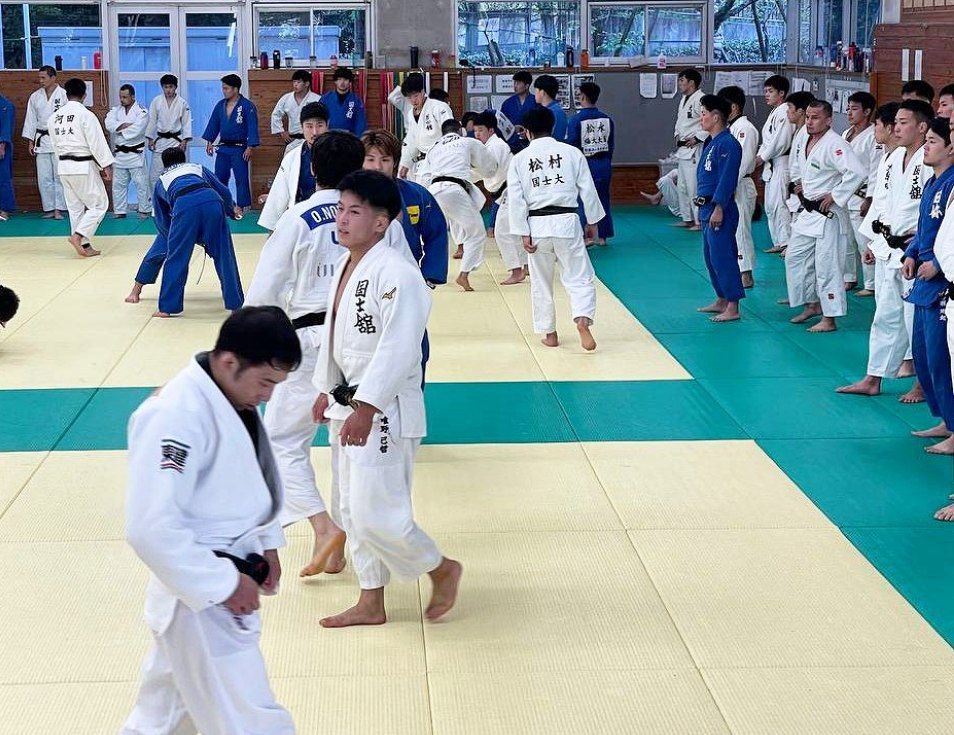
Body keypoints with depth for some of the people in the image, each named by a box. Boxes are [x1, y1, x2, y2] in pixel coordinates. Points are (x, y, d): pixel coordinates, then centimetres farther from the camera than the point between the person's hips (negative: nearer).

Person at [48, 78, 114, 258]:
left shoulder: (54, 117, 5)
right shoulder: (86, 115, -15)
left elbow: (56, 145, 14)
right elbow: (98, 143, -14)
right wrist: (106, 166, -7)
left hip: (64, 167, 7)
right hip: (84, 167, -7)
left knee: (75, 207, 13)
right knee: (99, 204, 3)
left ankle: (85, 246, 15)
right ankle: (78, 235, -12)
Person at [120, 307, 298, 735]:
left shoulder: (235, 397, 3)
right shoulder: (177, 416, -27)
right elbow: (150, 527, -31)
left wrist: (266, 543, 7)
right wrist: (224, 583, -24)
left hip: (223, 586, 9)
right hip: (199, 598, -9)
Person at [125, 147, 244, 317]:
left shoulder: (161, 181, 34)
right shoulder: (198, 168, 37)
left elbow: (162, 222, 32)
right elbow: (224, 191, 29)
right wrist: (232, 210, 47)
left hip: (184, 206, -1)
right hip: (212, 200, 1)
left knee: (176, 257, 12)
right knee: (223, 255, 11)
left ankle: (167, 307, 15)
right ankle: (235, 303, 16)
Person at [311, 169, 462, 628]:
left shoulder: (396, 276, -20)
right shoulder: (345, 268, 9)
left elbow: (397, 349, -25)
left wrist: (366, 409, -27)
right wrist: (327, 391, 22)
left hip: (385, 412, -10)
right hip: (348, 406, 10)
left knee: (376, 516, -9)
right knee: (351, 510, 16)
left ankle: (442, 570, 17)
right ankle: (371, 604, 29)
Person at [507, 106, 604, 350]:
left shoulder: (519, 159, 2)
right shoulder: (572, 153, 1)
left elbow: (516, 200, -2)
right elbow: (588, 190, 2)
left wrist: (523, 234, 1)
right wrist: (592, 222, 13)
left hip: (536, 225, 1)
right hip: (567, 222, -1)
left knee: (541, 283, 14)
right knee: (580, 277, 4)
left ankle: (549, 333, 20)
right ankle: (583, 320, -19)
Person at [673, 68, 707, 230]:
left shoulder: (700, 99, -15)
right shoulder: (683, 100, 15)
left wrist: (697, 138, -19)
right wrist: (677, 135, 14)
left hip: (695, 149, -10)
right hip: (682, 148, 10)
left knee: (694, 186, -11)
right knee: (683, 186, 16)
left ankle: (700, 221, -6)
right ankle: (687, 219, 25)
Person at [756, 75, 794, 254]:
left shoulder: (784, 112, -13)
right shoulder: (774, 112, 19)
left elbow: (781, 141, -20)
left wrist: (762, 158, -13)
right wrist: (759, 157, 7)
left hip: (782, 163, -11)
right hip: (771, 164, 11)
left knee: (778, 203, -14)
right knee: (770, 205, 14)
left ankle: (788, 242, -11)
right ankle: (779, 242, 21)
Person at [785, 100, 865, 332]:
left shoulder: (835, 145, -19)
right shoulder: (807, 142, 9)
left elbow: (857, 172, -30)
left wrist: (834, 196, -23)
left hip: (826, 214, -10)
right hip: (807, 212, 10)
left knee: (826, 265, -5)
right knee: (794, 257, 15)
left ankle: (829, 319, 3)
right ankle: (811, 305, 29)